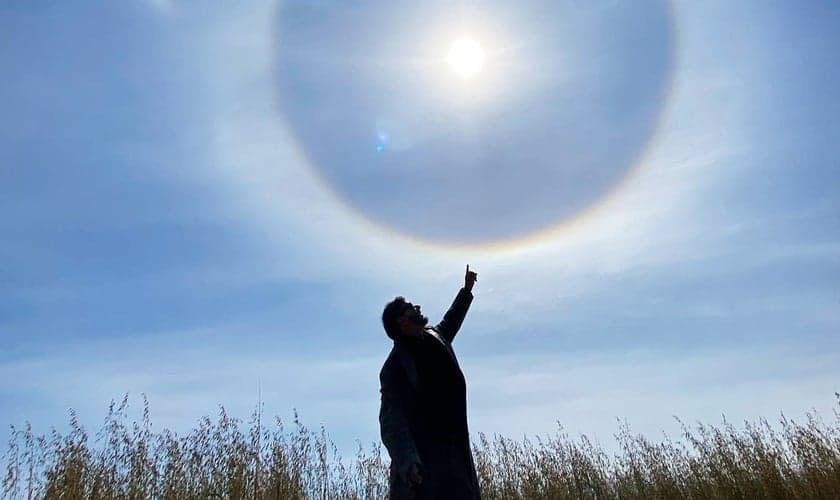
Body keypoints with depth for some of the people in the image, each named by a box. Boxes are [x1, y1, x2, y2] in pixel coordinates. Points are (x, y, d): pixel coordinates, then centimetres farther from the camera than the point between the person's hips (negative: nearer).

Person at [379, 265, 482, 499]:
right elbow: (391, 420, -19)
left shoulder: (435, 337, 11)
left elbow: (451, 320, 36)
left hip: (456, 449, 7)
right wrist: (407, 461, -31)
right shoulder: (395, 365, -12)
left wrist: (467, 289, 45)